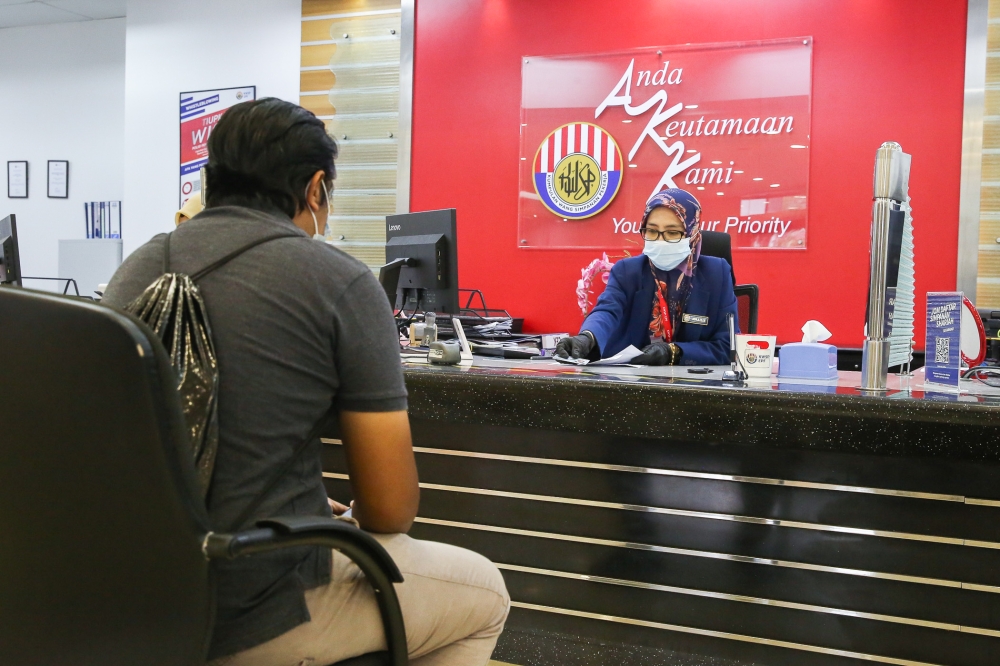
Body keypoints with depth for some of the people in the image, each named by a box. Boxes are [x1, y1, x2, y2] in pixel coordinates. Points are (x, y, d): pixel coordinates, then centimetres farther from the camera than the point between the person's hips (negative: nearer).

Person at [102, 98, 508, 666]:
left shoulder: (137, 268, 4)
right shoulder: (340, 282, -13)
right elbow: (391, 509, -12)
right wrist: (356, 528, 12)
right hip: (255, 610, -6)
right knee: (485, 593, 19)